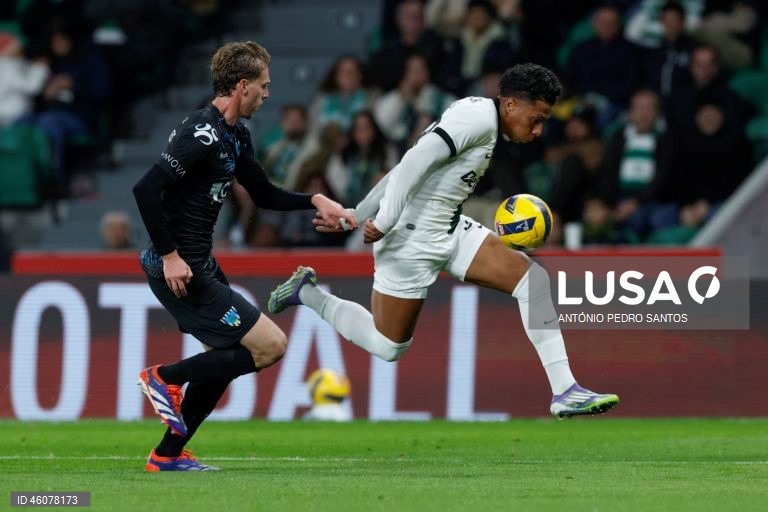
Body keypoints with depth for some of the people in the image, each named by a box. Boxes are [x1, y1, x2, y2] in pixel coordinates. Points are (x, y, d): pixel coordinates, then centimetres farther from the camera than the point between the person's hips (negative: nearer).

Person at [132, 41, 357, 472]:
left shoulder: (236, 136, 12)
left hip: (200, 266, 10)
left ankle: (169, 454, 22)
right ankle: (166, 377, -1)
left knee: (228, 357, 20)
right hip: (181, 270, -10)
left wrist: (315, 201, 10)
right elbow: (146, 190, -26)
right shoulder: (202, 135, -20)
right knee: (271, 345, -9)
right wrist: (170, 255, -24)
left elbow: (264, 195, 24)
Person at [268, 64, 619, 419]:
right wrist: (385, 222, -25)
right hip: (412, 239, -10)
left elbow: (401, 170, 16)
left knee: (533, 279, -3)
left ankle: (565, 392, -4)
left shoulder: (480, 123, 14)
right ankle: (306, 293, 21)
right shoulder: (479, 117, -17)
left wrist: (354, 217, 16)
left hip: (450, 230, 10)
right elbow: (415, 162, -27)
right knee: (389, 347, 2)